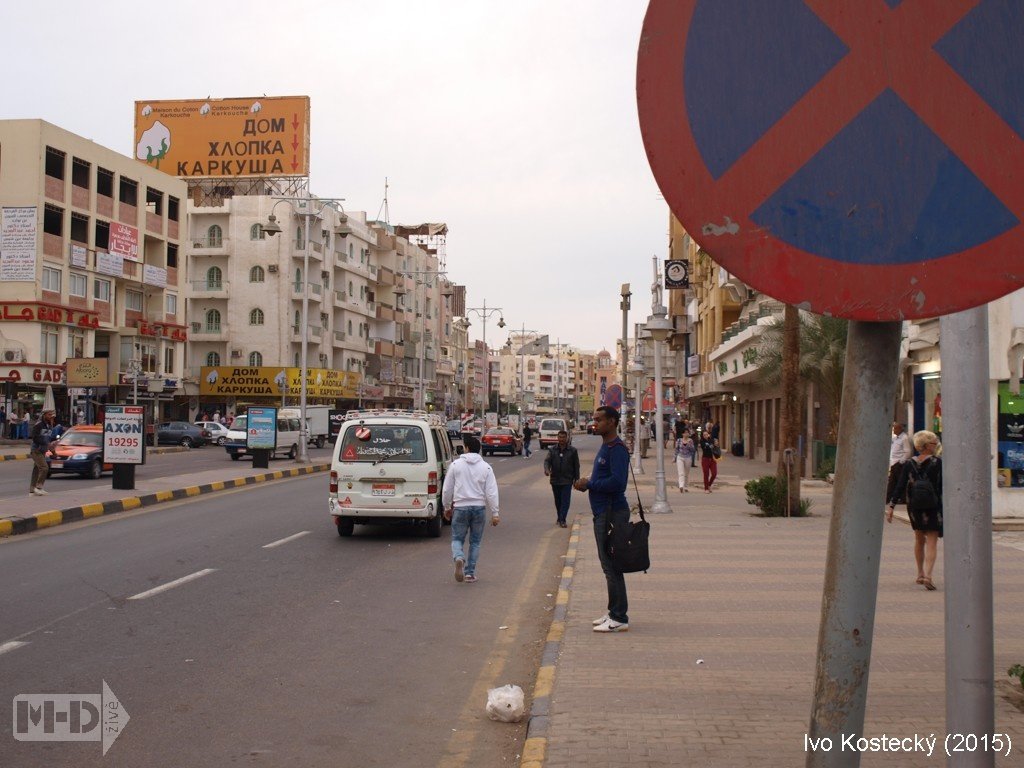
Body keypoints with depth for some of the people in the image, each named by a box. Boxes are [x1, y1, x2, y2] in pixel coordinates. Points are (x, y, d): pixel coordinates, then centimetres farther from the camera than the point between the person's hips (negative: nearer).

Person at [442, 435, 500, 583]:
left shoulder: (456, 464, -1)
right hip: (479, 507, 1)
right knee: (475, 542, 13)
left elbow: (447, 489, 3)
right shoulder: (486, 467, 1)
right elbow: (491, 492, -3)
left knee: (457, 539, 9)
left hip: (460, 507, -1)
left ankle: (459, 558, -22)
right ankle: (470, 573, 12)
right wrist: (494, 513, 1)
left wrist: (447, 507, 16)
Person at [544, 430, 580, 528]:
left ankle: (562, 520, -8)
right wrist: (546, 469, -29)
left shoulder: (572, 451, -1)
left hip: (567, 480, -2)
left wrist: (576, 479, 2)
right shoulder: (552, 450, 2)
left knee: (565, 501, -8)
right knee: (558, 501, 14)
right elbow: (547, 460, -8)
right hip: (555, 480, 2)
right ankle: (559, 518, 29)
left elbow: (576, 466, 3)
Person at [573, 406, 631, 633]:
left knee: (612, 566, -6)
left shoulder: (617, 449, -16)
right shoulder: (605, 447, 17)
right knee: (608, 565, 15)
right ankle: (614, 613, 24)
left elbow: (617, 482, -26)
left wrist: (589, 484, -15)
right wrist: (587, 483, 4)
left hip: (612, 513, -11)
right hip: (603, 512, 11)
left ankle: (619, 618, 0)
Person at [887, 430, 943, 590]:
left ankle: (920, 574, 28)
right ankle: (927, 575, -17)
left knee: (919, 539, 21)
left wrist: (891, 506, -2)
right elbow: (944, 487, -7)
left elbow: (900, 487, -4)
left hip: (914, 508, 4)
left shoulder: (909, 464, -2)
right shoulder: (937, 463, -11)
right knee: (931, 541, -1)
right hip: (933, 508, -4)